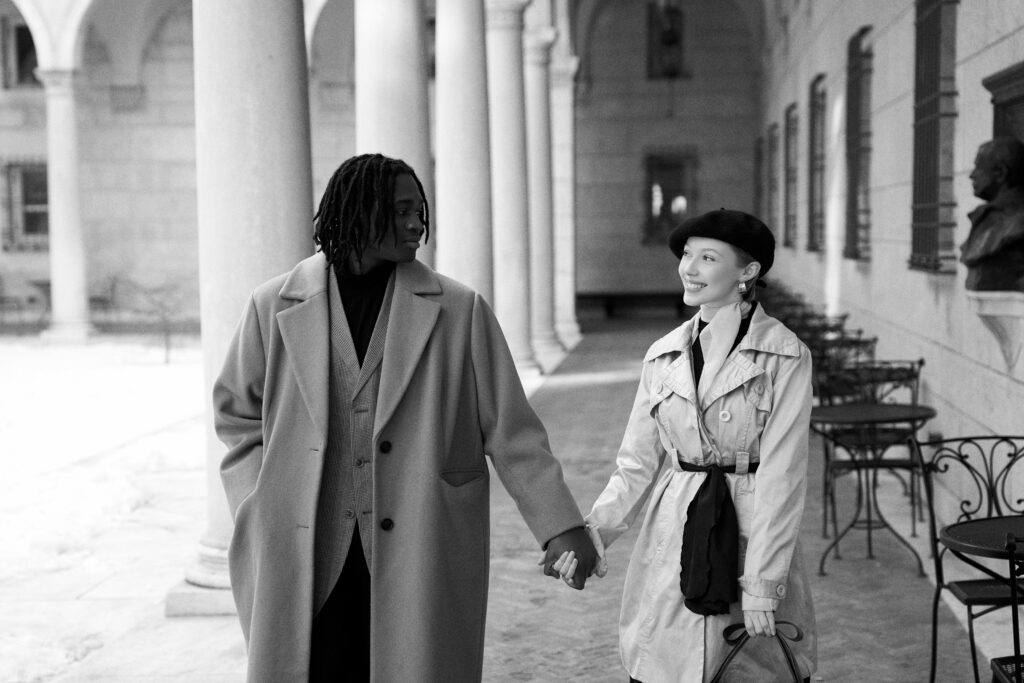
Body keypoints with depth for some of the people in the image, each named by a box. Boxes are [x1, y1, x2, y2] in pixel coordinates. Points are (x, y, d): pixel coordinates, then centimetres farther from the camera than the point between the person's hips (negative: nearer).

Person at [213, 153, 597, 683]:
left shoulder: (458, 310, 0)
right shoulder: (274, 307, 2)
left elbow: (509, 427, 1)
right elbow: (235, 413, 14)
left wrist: (562, 526, -5)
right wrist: (265, 509, 4)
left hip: (419, 563, 0)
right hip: (304, 565, 1)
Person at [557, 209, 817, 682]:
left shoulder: (786, 356, -6)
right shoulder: (663, 356, 6)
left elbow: (782, 474, -9)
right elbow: (637, 463, 7)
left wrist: (762, 583, -12)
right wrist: (595, 529, -8)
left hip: (751, 534, -3)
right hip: (671, 540, 3)